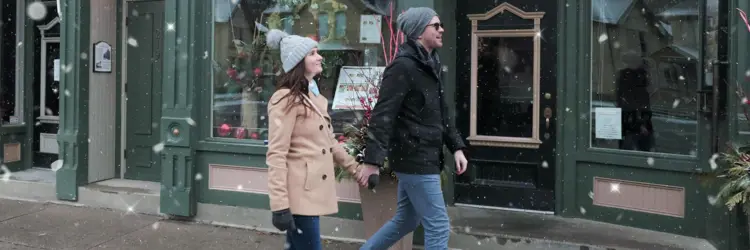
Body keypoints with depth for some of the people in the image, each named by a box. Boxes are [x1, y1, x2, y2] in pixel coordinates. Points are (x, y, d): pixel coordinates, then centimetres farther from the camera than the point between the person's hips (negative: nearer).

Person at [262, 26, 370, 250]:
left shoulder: (315, 96, 17)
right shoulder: (286, 99, -12)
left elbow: (329, 142, 24)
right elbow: (276, 155, -18)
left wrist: (357, 170, 22)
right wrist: (280, 205, -23)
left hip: (313, 192, 9)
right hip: (299, 195, -9)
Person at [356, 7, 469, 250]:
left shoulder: (430, 64, 14)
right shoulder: (403, 66, -16)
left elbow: (442, 113, 20)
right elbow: (383, 115, -20)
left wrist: (456, 147, 12)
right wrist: (372, 160, -24)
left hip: (423, 158, 9)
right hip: (414, 158, -9)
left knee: (406, 221, 19)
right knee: (438, 226, -4)